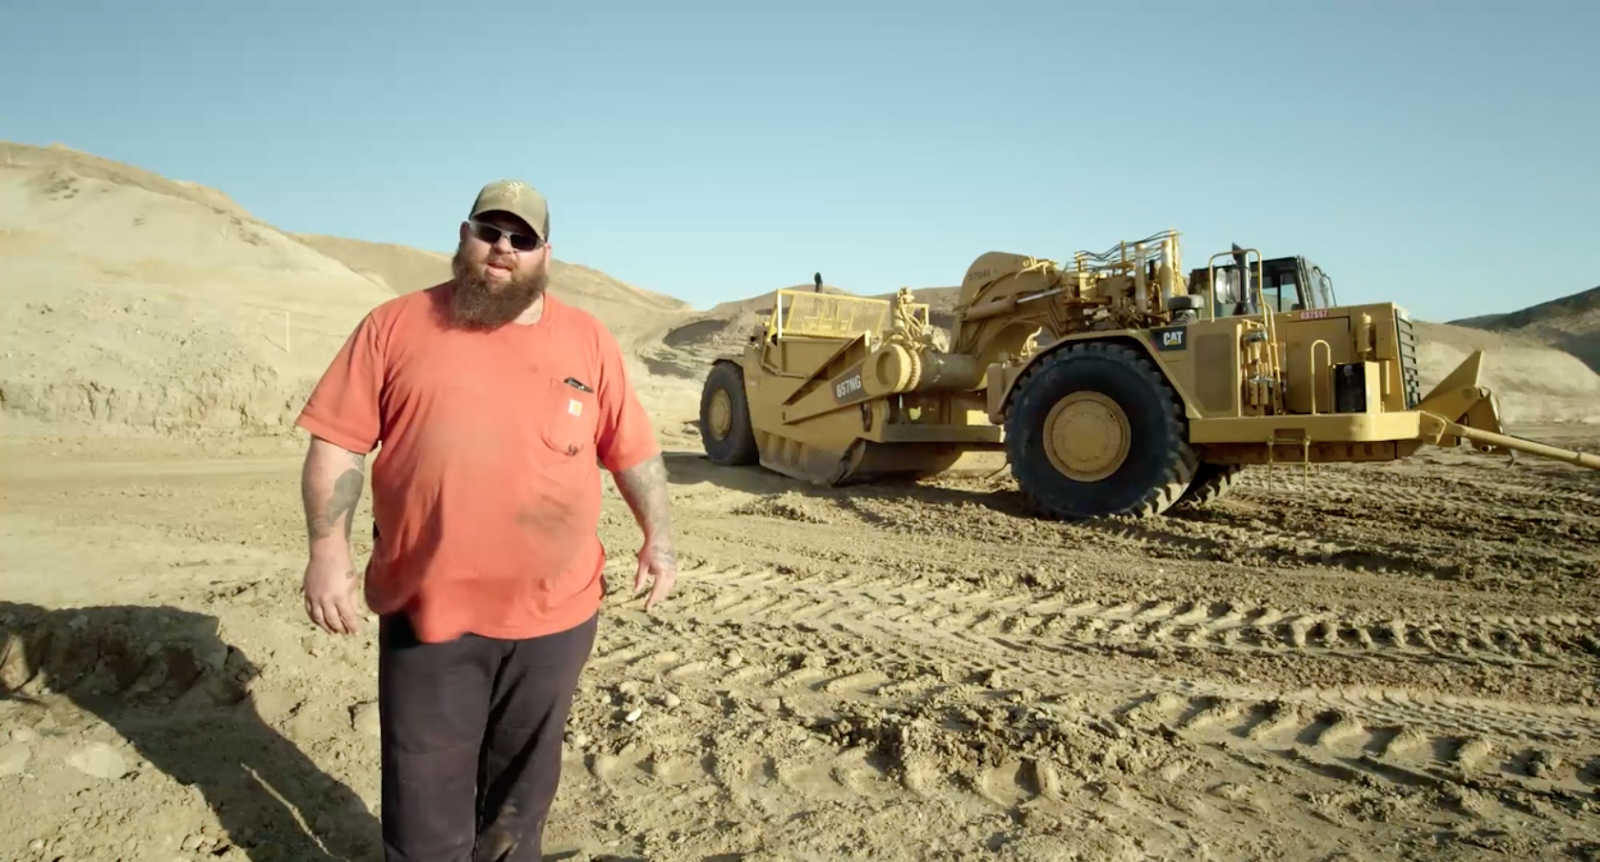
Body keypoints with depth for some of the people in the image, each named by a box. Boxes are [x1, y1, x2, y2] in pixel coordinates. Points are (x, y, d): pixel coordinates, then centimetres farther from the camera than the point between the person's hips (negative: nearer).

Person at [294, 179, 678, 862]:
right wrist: (328, 548, -11)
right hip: (428, 610, -1)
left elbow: (633, 449, 9)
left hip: (555, 611, 2)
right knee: (425, 799, 9)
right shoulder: (395, 325, 0)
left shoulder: (587, 339, 4)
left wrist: (658, 536, 2)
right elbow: (338, 443, -1)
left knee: (522, 784, 20)